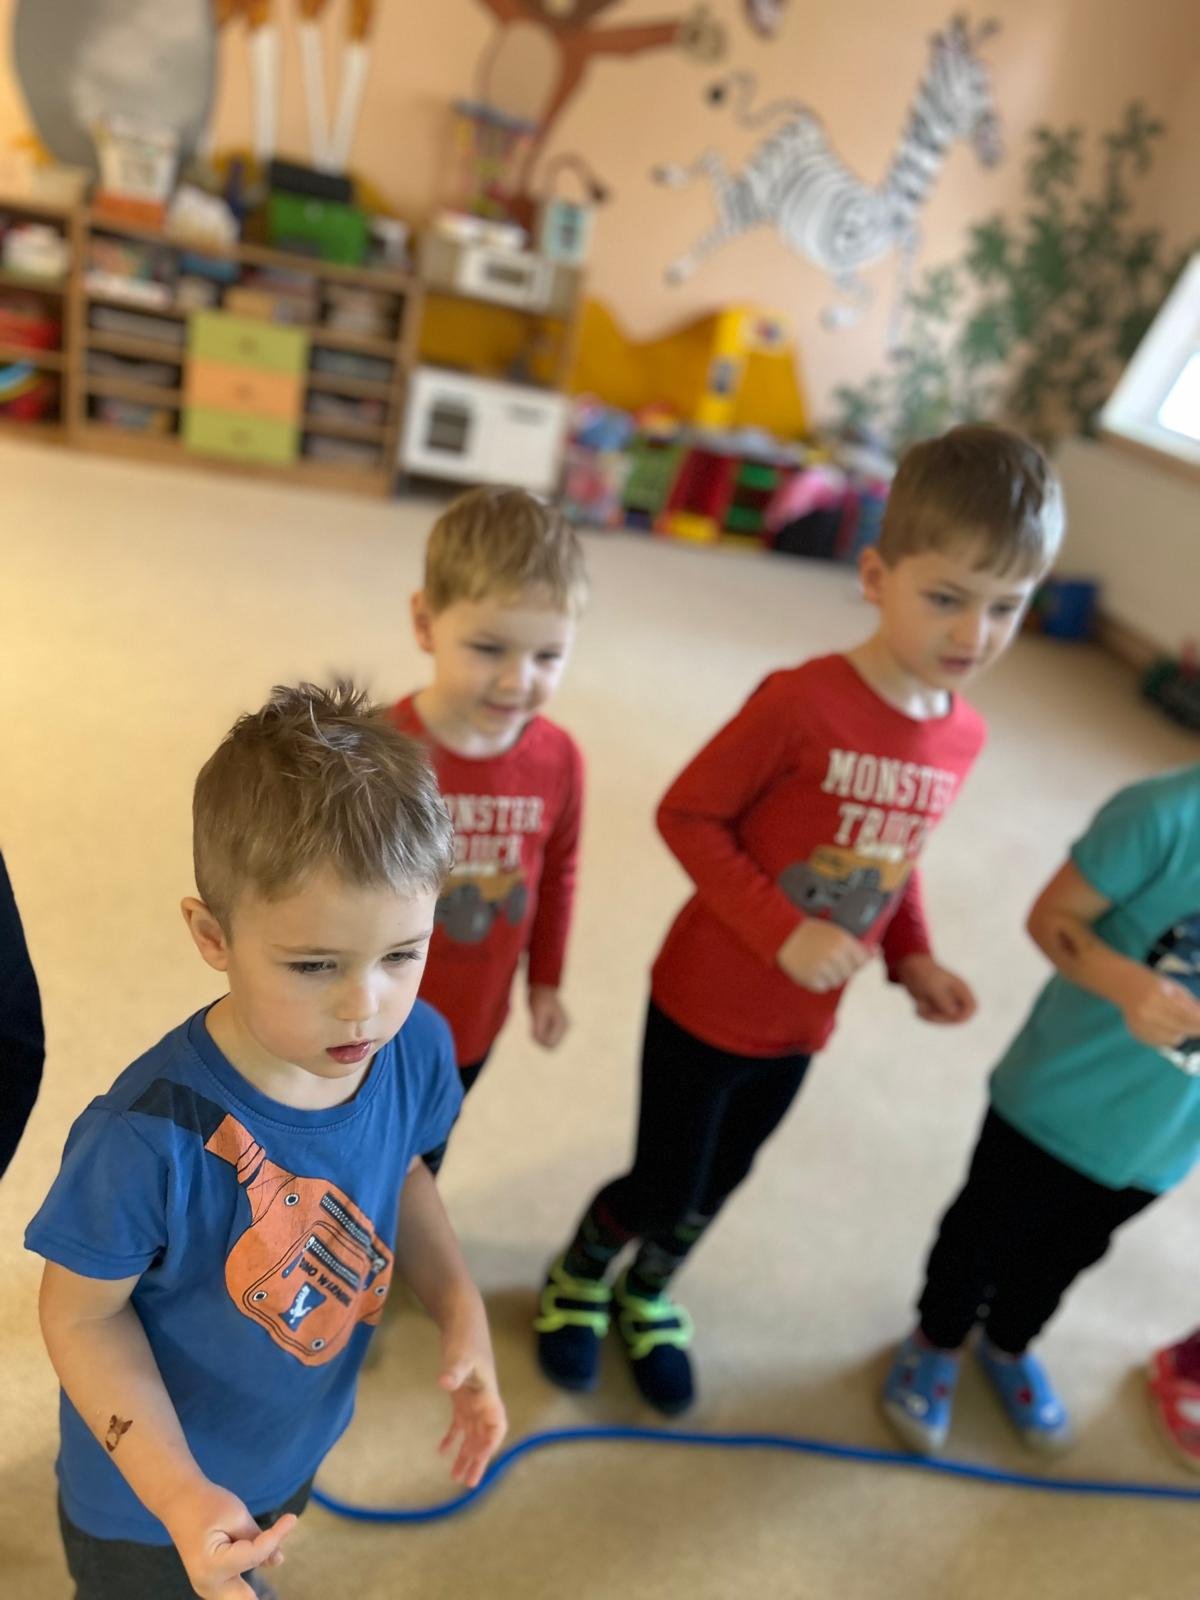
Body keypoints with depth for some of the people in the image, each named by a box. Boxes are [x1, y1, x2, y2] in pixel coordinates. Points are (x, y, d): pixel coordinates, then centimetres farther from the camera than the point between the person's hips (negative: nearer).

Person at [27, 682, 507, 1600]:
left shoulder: (418, 1048, -24)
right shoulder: (152, 1136, -39)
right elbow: (83, 1315, -22)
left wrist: (460, 1307, -14)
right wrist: (178, 1492, -29)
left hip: (298, 1442, 5)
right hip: (149, 1491, -5)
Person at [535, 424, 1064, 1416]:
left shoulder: (962, 736, -5)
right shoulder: (801, 704, -26)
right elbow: (686, 816, -19)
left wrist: (913, 959, -5)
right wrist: (782, 934, -26)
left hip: (802, 1027, 6)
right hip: (704, 1006, -5)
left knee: (715, 1188, 24)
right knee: (661, 1187, 12)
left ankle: (649, 1293, 54)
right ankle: (580, 1277, 46)